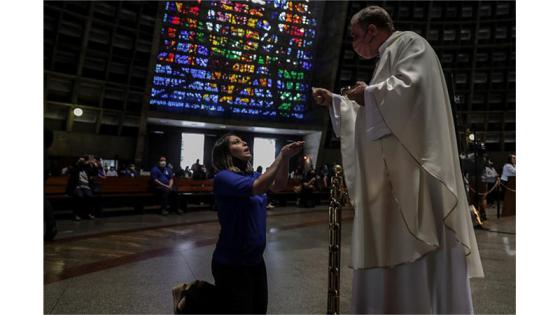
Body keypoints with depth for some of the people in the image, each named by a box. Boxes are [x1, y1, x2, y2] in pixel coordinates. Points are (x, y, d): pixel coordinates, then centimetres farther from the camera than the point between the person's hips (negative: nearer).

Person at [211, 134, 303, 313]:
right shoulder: (223, 177, -17)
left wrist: (286, 157, -18)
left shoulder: (251, 175, 7)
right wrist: (281, 155, -24)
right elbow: (258, 187, -31)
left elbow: (278, 185, -5)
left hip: (256, 260, 8)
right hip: (232, 264, -8)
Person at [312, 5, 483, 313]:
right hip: (393, 174, 10)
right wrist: (333, 102, 29)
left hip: (412, 169, -10)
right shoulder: (388, 57, 28)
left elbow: (411, 87, -19)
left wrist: (368, 94, -6)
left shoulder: (409, 43, 1)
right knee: (390, 254, 7)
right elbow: (370, 113, 34)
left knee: (418, 256, -9)